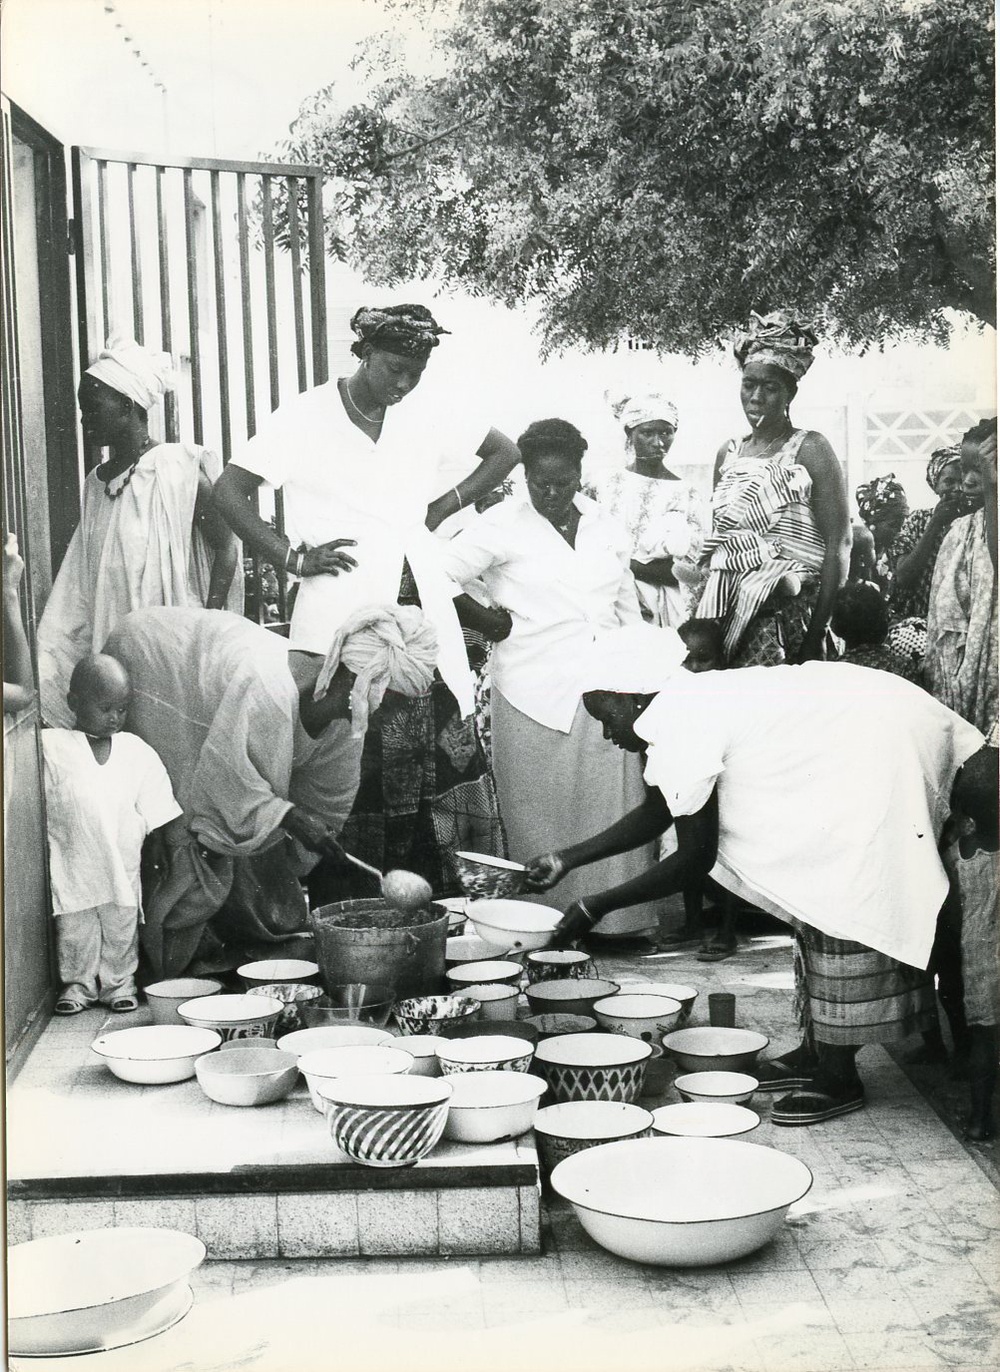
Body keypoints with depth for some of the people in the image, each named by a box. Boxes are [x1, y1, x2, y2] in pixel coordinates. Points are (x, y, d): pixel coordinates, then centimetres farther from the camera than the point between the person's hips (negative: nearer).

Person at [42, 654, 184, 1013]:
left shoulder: (137, 752, 2)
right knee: (75, 930, 9)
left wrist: (178, 859, 4)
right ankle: (78, 983, 26)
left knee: (121, 929, 12)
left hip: (123, 864, 2)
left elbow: (162, 814, 5)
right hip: (73, 862, -2)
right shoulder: (50, 747, -5)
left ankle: (119, 982, 29)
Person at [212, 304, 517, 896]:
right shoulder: (306, 419, 0)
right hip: (342, 626, -4)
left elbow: (505, 452, 24)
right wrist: (290, 557, -8)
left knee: (445, 758, 1)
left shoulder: (429, 418, 11)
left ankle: (442, 907, 8)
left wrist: (444, 506, 12)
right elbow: (229, 492, -2)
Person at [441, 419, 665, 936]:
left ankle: (614, 921, 8)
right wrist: (483, 619, -2)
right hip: (535, 695, -4)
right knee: (541, 816, -1)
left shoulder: (604, 527, 13)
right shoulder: (503, 526, -2)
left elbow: (627, 606, 22)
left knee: (612, 809, 1)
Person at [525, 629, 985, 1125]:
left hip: (884, 745, -11)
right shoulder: (683, 707, 10)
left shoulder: (681, 727, -19)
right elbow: (655, 813, 25)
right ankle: (817, 1052, 21)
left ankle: (839, 1079, -1)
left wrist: (598, 905, -9)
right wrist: (568, 859, 24)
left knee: (839, 904, -8)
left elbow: (695, 858, -16)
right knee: (811, 894, 14)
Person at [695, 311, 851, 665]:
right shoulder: (728, 453, 15)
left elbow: (837, 544, -7)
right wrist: (705, 615, 13)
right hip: (725, 610, 5)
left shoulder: (809, 450, -2)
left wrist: (816, 630, -14)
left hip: (787, 613, -5)